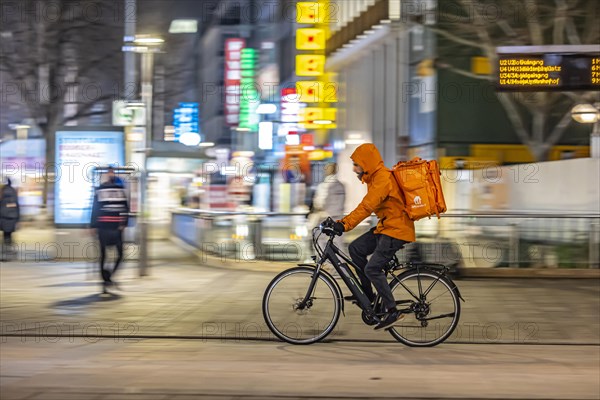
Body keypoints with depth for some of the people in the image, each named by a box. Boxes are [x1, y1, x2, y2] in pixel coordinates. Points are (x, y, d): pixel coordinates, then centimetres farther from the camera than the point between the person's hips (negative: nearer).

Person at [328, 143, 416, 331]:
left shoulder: (383, 178, -19)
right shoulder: (376, 177, 14)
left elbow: (367, 206, -28)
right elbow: (366, 206, 16)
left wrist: (345, 224, -32)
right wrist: (343, 222, 10)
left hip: (396, 230, -10)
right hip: (386, 226, 10)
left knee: (372, 269, -14)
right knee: (355, 248, 7)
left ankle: (393, 311, -7)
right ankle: (367, 294, 15)